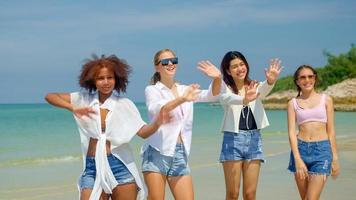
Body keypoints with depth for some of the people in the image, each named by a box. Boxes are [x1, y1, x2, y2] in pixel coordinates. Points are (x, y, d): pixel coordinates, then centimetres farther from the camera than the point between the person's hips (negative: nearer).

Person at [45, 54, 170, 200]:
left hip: (121, 166, 0)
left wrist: (157, 123, -25)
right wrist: (73, 108, -13)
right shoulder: (84, 99, 6)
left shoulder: (124, 104, 3)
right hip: (93, 167, 1)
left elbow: (143, 132, -4)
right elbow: (50, 97, 3)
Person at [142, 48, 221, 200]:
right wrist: (182, 99, -39)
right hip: (157, 152, -5)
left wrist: (217, 79, -22)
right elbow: (155, 109, -22)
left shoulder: (185, 90, 15)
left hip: (180, 153, 5)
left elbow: (211, 95, 0)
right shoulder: (152, 90, 0)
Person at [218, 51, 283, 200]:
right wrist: (244, 100, -49)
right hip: (233, 139, -2)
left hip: (254, 139, 3)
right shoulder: (225, 88, -1)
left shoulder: (254, 87, 7)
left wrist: (270, 81, -43)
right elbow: (228, 98, -25)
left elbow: (263, 90, -18)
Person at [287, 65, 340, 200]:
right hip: (300, 149, 2)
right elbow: (291, 132, 0)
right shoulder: (293, 103, 7)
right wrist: (297, 159, -12)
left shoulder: (326, 100, 6)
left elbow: (330, 131, 7)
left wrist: (335, 158, 4)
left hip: (322, 149, -2)